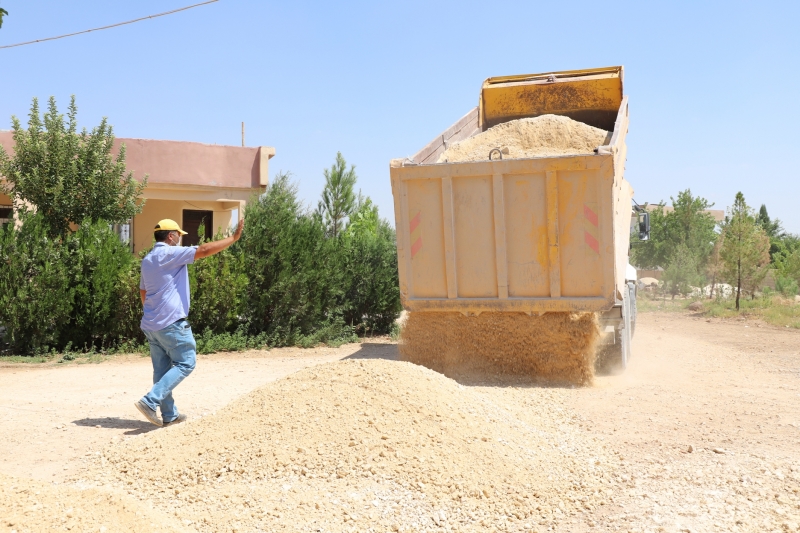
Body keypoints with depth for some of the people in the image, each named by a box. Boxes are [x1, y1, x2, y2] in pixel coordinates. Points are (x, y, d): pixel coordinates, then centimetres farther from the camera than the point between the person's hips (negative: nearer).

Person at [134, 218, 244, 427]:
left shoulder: (147, 259, 16)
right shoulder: (170, 253, -11)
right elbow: (204, 250, -18)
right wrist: (233, 238, -13)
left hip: (151, 324, 9)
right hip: (171, 323, -9)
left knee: (162, 369, 11)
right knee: (185, 364, -1)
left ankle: (169, 414, 15)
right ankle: (150, 401, -11)